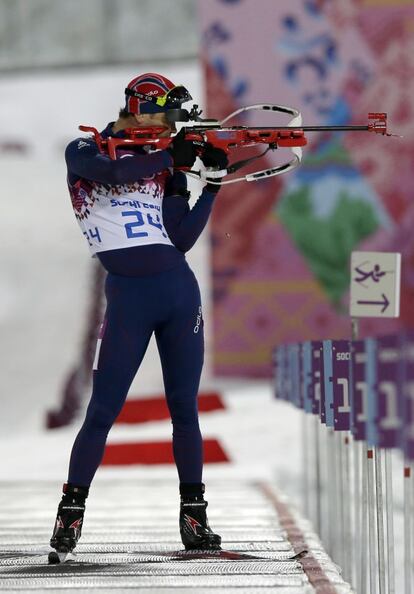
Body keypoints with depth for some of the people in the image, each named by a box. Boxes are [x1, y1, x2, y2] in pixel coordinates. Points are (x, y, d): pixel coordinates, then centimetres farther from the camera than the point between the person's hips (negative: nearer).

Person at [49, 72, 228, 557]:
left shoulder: (164, 166, 14)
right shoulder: (83, 153, 3)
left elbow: (181, 240, 6)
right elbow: (111, 171, -21)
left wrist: (212, 186, 0)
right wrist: (169, 154, -16)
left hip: (178, 289, 4)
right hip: (127, 295, -4)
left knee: (184, 408, 5)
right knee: (103, 410, -6)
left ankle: (193, 516, 11)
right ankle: (70, 514, 2)